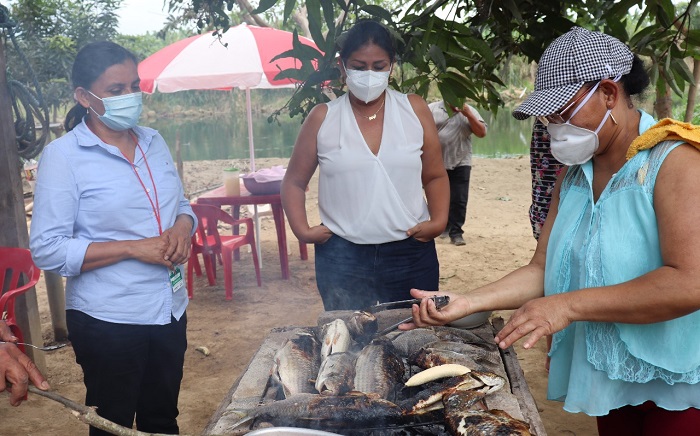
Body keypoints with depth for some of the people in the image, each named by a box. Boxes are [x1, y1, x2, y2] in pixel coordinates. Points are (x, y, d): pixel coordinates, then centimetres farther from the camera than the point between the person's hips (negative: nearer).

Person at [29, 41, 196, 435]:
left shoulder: (154, 141, 5)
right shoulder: (63, 156, -11)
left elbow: (182, 206, 15)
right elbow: (47, 250, -15)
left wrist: (183, 228, -8)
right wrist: (134, 248, -22)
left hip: (170, 310, 5)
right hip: (107, 321, -5)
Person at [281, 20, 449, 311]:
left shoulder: (414, 110, 3)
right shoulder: (322, 118, 0)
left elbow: (435, 176, 10)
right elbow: (294, 181, 8)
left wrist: (439, 220, -5)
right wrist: (302, 230, -5)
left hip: (411, 254, 1)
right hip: (343, 259, -1)